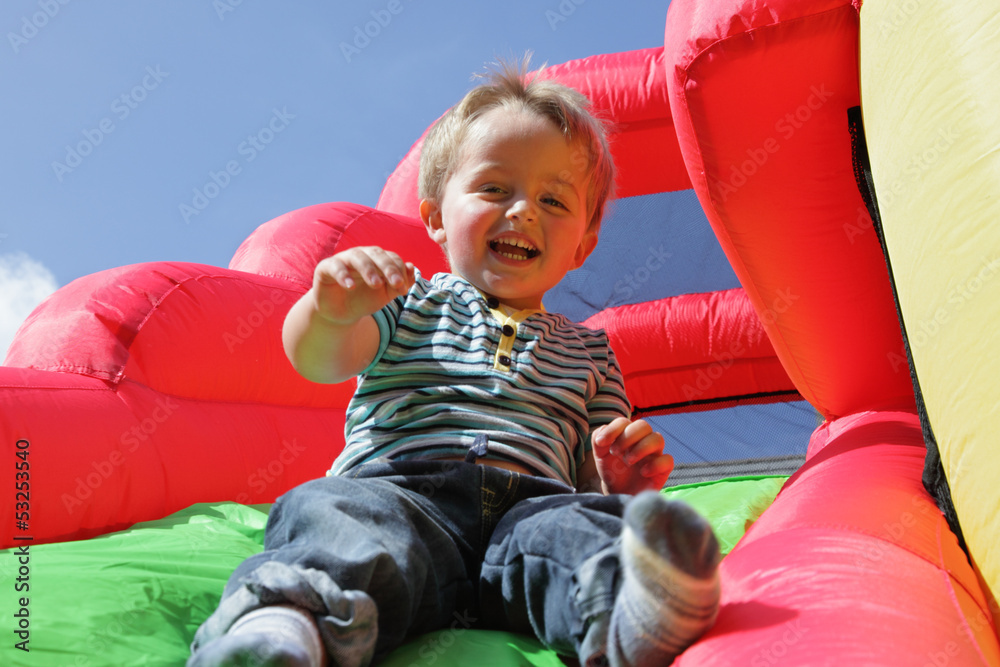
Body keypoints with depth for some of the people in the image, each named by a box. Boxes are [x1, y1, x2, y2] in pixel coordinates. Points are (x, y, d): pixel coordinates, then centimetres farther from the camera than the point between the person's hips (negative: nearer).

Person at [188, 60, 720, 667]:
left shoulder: (588, 351, 28)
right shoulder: (410, 303, 22)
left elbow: (593, 477, 25)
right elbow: (322, 362, 4)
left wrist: (622, 479, 0)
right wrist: (331, 309, -21)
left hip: (528, 502, 2)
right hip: (399, 486, -1)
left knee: (581, 526, -32)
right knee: (334, 513, -34)